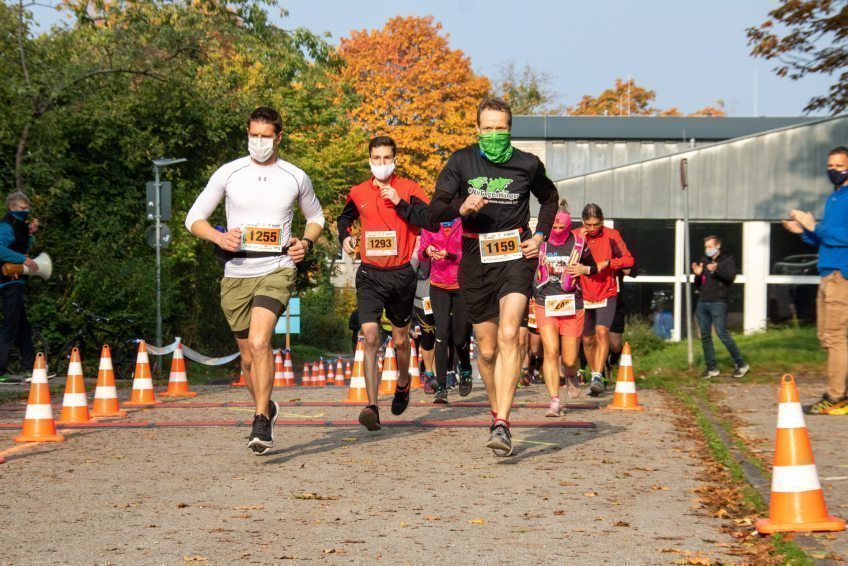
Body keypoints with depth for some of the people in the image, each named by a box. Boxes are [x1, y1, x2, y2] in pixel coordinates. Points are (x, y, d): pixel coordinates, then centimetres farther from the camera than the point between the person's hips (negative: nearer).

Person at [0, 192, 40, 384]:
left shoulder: (17, 226, 19)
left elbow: (23, 249, 19)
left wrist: (30, 233, 7)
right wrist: (23, 260, -28)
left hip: (16, 281, 10)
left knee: (24, 329, 14)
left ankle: (31, 368, 21)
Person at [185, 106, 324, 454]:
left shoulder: (295, 177, 5)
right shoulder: (229, 173, 3)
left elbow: (316, 216, 22)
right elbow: (194, 218, 7)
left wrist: (306, 243, 2)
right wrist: (219, 237, -12)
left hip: (276, 271, -2)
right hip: (236, 273, 2)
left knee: (259, 343, -24)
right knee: (249, 357, 10)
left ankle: (261, 423, -19)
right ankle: (266, 409, 35)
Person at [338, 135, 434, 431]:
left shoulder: (409, 189, -2)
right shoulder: (358, 193, 6)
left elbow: (429, 220, -16)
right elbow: (345, 217, 28)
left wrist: (399, 202, -21)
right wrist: (345, 237, 8)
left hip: (401, 274, 0)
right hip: (370, 275, 0)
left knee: (400, 338, 15)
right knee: (370, 337, -15)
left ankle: (403, 383, 46)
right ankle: (372, 406, -20)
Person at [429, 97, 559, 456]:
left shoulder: (528, 165, 2)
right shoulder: (462, 162, 1)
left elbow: (549, 198, 22)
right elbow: (435, 210, -3)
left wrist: (540, 235, 8)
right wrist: (461, 208, -24)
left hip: (516, 257, -2)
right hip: (475, 262, 2)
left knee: (508, 335, -21)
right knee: (487, 350, 8)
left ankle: (502, 425, -27)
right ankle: (496, 412, 32)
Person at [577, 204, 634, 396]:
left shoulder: (611, 235, -3)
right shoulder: (575, 235, 0)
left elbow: (628, 259, -4)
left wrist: (607, 263, -19)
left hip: (607, 294, -2)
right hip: (584, 295, 2)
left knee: (602, 332, -21)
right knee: (588, 339, 8)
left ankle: (598, 376, -23)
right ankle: (594, 375, 25)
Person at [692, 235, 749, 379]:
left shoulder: (727, 260, 2)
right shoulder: (704, 260, 18)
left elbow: (731, 276, -15)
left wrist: (716, 270, -30)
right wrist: (697, 275, 0)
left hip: (718, 302, -6)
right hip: (702, 302, 6)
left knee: (722, 334, -11)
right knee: (705, 336, 5)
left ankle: (741, 364, -2)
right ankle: (711, 368, 11)